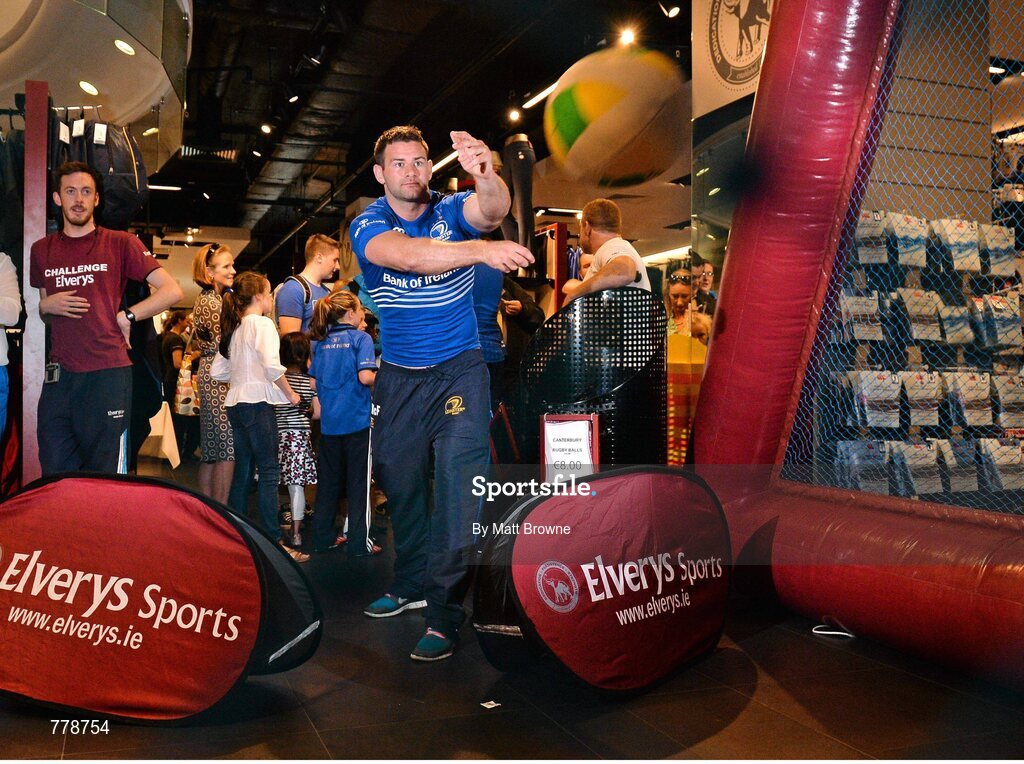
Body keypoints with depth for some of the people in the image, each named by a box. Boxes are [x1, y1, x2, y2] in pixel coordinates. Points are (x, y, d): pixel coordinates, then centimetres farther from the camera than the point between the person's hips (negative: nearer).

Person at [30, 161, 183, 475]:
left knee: (106, 480, 1)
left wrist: (126, 317, -8)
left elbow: (172, 291, -4)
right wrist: (46, 305, 3)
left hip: (108, 373, -4)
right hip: (60, 375, 4)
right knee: (55, 473, 6)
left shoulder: (120, 243, 1)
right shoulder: (42, 250, 14)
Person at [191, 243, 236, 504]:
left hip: (210, 376, 10)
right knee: (228, 449, -11)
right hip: (219, 378, -10)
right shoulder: (210, 301, -12)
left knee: (211, 450, 11)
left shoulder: (215, 297, 17)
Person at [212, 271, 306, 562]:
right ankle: (274, 541, -10)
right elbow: (272, 365, -21)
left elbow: (217, 371, 16)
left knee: (243, 470, 13)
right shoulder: (262, 324, -8)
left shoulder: (234, 328, 16)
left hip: (235, 403, 8)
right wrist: (290, 394, -10)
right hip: (257, 402, -8)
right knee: (269, 471, -8)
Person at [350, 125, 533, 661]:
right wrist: (480, 250, -49)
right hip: (398, 376, 3)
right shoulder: (368, 226, -9)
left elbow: (491, 212, -31)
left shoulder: (451, 210, -6)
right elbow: (407, 255, -32)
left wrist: (485, 175, -55)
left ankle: (444, 614, -3)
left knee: (458, 490, -12)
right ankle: (412, 585, 37)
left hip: (458, 371, -2)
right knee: (400, 486, 16)